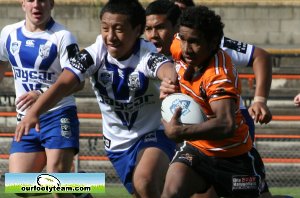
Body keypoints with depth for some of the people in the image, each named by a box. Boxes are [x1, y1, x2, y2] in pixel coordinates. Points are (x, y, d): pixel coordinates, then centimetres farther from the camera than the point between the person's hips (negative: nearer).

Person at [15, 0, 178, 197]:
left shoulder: (147, 55, -24)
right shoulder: (96, 53, -15)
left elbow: (166, 69, -48)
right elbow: (63, 83, -28)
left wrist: (171, 78, -74)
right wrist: (33, 112, -45)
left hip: (154, 135, -5)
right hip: (118, 144, 5)